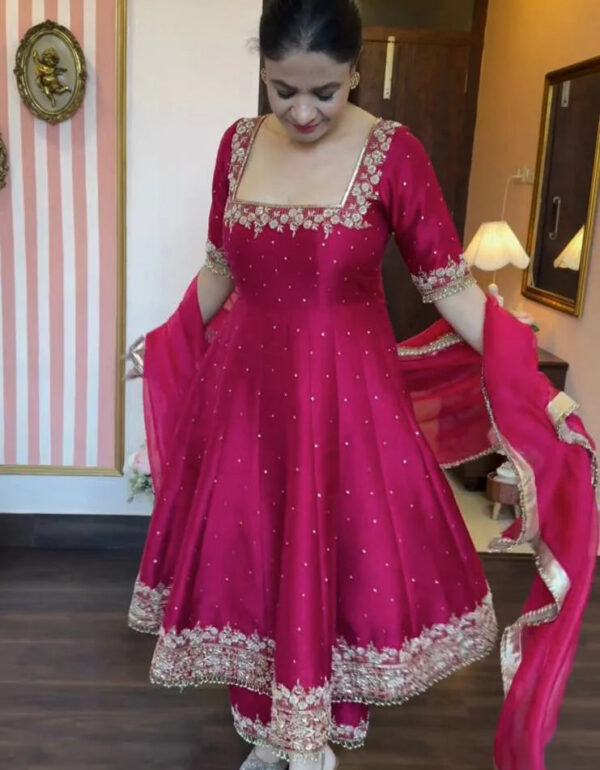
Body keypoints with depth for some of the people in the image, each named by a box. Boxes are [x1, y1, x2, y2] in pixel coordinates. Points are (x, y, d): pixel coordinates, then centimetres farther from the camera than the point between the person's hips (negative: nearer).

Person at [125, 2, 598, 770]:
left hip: (348, 396, -3)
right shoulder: (239, 143, 1)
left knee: (340, 563, 5)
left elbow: (448, 282, -8)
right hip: (245, 388, 4)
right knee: (246, 558, 12)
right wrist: (166, 345, 21)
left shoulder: (393, 152, -11)